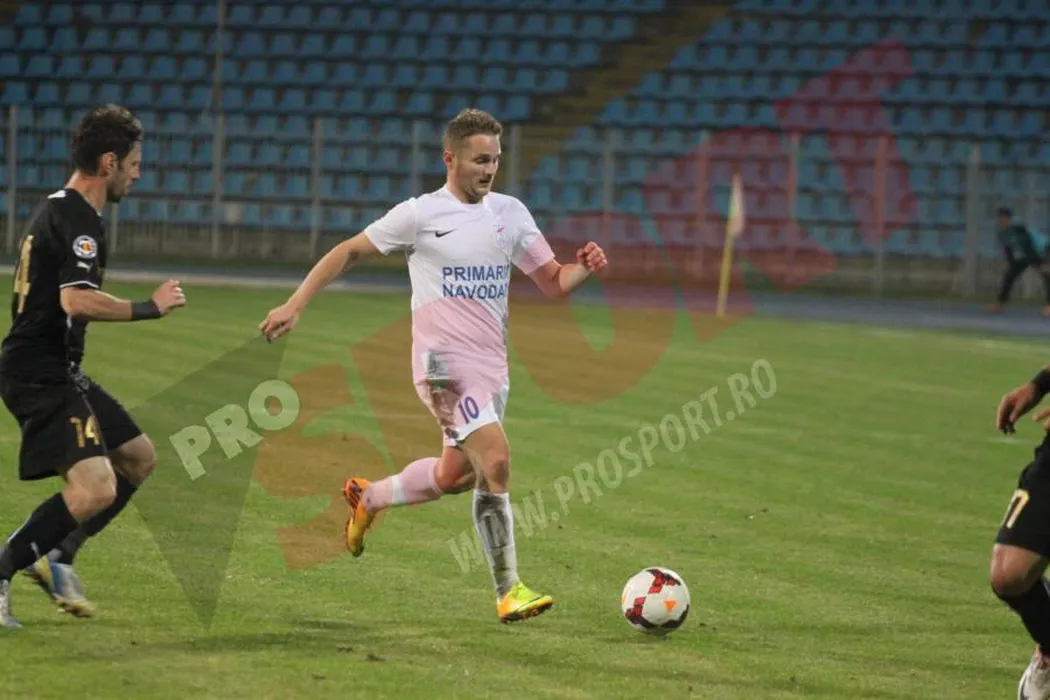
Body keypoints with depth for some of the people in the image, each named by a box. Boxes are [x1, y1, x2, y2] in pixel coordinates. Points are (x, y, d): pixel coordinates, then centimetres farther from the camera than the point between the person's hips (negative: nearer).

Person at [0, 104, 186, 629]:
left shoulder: (57, 210, 17)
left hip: (55, 371, 11)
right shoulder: (78, 220, -16)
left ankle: (56, 556, 16)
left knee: (139, 458, 18)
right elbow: (76, 300, -30)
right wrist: (149, 307, -19)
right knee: (95, 489, -23)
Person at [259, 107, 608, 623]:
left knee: (454, 476, 18)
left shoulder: (511, 213, 11)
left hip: (491, 367, 7)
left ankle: (367, 498, 46)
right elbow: (348, 253, 5)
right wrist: (295, 304, -1)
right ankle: (508, 591, -17)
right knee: (496, 461, -21)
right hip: (445, 362, -7)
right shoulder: (420, 215, -4)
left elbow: (553, 282, 13)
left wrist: (584, 268, -9)